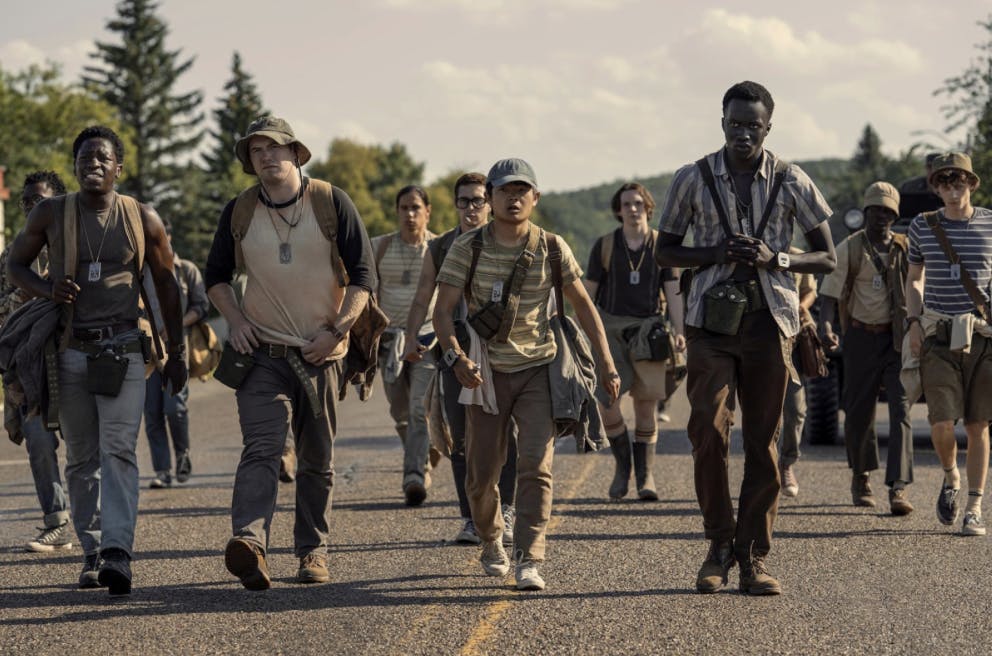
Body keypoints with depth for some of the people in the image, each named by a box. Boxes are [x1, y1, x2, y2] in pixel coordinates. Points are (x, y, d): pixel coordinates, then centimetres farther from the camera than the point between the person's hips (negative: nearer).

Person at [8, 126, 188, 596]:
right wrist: (47, 289, -10)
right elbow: (15, 264, 12)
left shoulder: (143, 219, 1)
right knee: (80, 459, 7)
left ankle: (118, 553, -28)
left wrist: (177, 352, 11)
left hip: (122, 350, -2)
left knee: (118, 450, -16)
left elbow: (166, 284, 11)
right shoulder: (50, 214, 2)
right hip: (69, 351, 2)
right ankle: (92, 553, 14)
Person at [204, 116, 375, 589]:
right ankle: (249, 542, -36)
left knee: (318, 461, 8)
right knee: (261, 447, -19)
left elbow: (363, 273, 0)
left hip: (320, 354, 0)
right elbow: (216, 276, 16)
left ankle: (312, 551, 21)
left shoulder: (331, 203, -1)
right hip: (263, 353, 0)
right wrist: (235, 319, -1)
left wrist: (337, 328, -11)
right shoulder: (239, 212, 4)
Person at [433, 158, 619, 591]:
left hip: (538, 369, 0)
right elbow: (444, 309, -11)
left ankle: (529, 561, -15)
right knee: (482, 473, 6)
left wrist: (606, 363, -1)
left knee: (536, 466, -14)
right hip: (487, 373, 0)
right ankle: (491, 543, 34)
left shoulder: (551, 247, -2)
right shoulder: (467, 248, -7)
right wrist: (455, 356, -29)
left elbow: (583, 305, 5)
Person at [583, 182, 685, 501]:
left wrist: (679, 331, -13)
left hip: (647, 328, 0)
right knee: (605, 400, -13)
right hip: (610, 327, 0)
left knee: (646, 403, -1)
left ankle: (645, 475, 6)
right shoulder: (605, 245, 3)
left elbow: (673, 292, 1)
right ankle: (622, 462, 8)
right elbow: (588, 291, 6)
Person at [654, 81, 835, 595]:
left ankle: (754, 557, 8)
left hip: (770, 321, 0)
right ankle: (720, 543, 6)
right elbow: (664, 252, 10)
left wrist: (775, 258, -12)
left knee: (763, 442, 2)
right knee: (708, 431, -11)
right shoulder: (693, 180, 4)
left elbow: (826, 257, 7)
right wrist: (716, 253, -10)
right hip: (711, 321, 0)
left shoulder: (792, 183, 4)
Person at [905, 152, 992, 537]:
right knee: (942, 422, -11)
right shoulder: (922, 227, 6)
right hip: (938, 338, 0)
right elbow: (914, 280, 16)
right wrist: (913, 323, 3)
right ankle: (950, 478, 19)